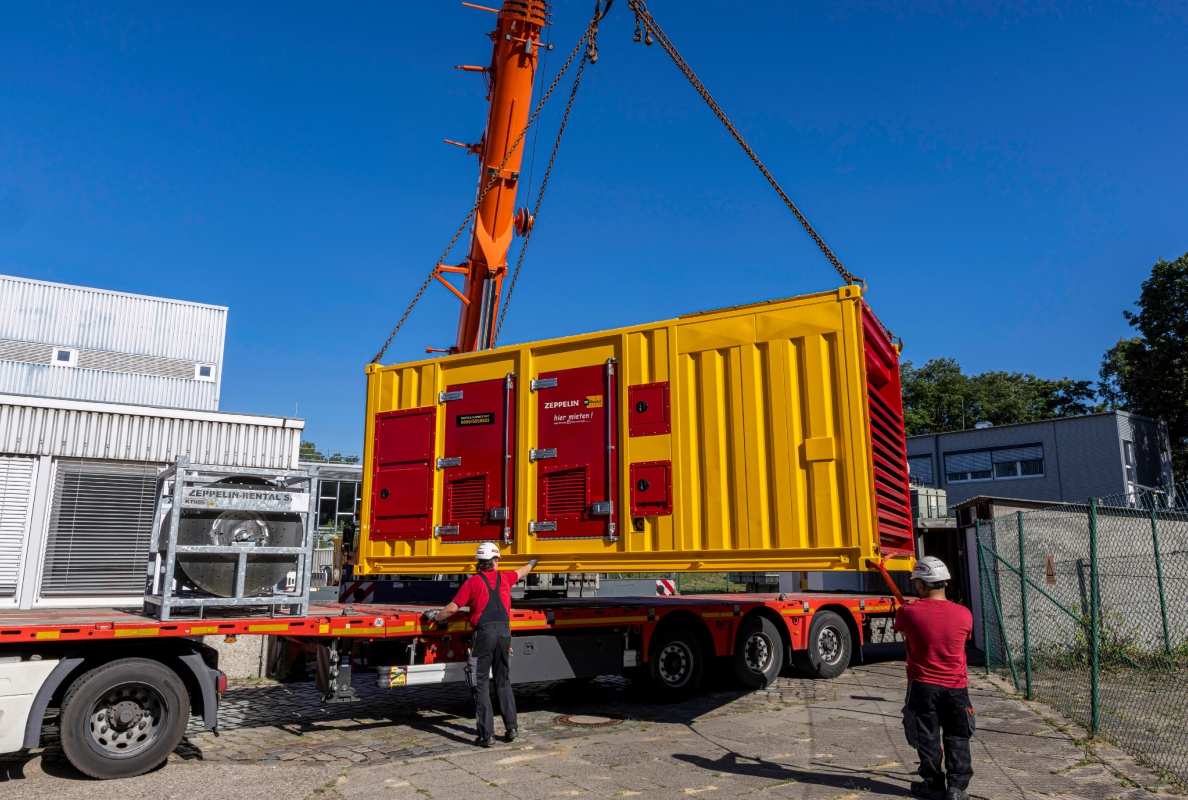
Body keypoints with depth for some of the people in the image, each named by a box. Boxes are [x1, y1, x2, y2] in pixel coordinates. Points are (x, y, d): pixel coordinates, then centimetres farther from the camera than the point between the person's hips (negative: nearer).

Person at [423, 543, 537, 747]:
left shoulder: (473, 581, 0)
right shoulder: (504, 578, 12)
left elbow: (452, 609, -3)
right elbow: (521, 572, 35)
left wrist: (435, 617, 15)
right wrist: (532, 563, 56)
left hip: (484, 633, -4)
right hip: (504, 632, 4)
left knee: (481, 684, 1)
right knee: (503, 682, 18)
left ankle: (487, 734, -2)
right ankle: (511, 727, 16)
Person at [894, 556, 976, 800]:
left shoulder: (908, 612, -14)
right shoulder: (964, 614, -9)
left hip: (922, 686, -1)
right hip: (956, 687, 2)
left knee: (927, 737, 11)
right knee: (957, 738, 14)